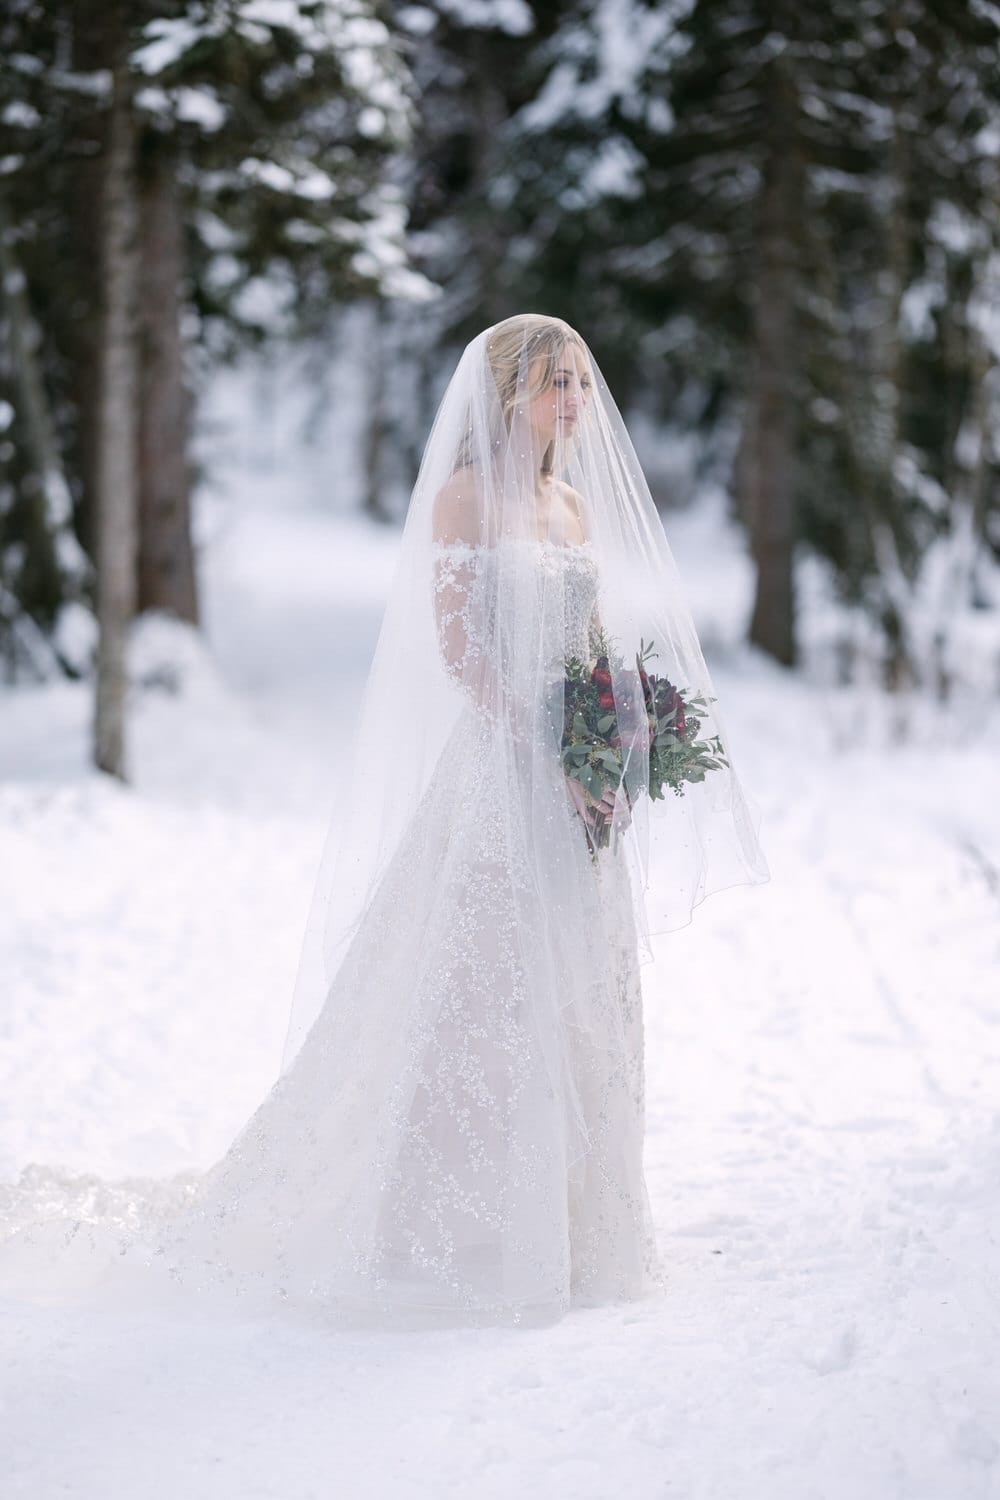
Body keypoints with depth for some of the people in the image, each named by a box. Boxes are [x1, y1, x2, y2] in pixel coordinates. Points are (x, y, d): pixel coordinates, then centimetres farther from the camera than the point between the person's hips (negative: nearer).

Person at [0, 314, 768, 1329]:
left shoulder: (576, 503, 16)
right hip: (498, 770, -8)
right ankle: (462, 1231, 0)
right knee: (485, 992, -7)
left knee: (579, 996, 10)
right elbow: (455, 645, -12)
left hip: (579, 788, 8)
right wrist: (543, 743, -19)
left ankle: (569, 1223, 19)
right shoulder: (465, 495, -6)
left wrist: (622, 736, 2)